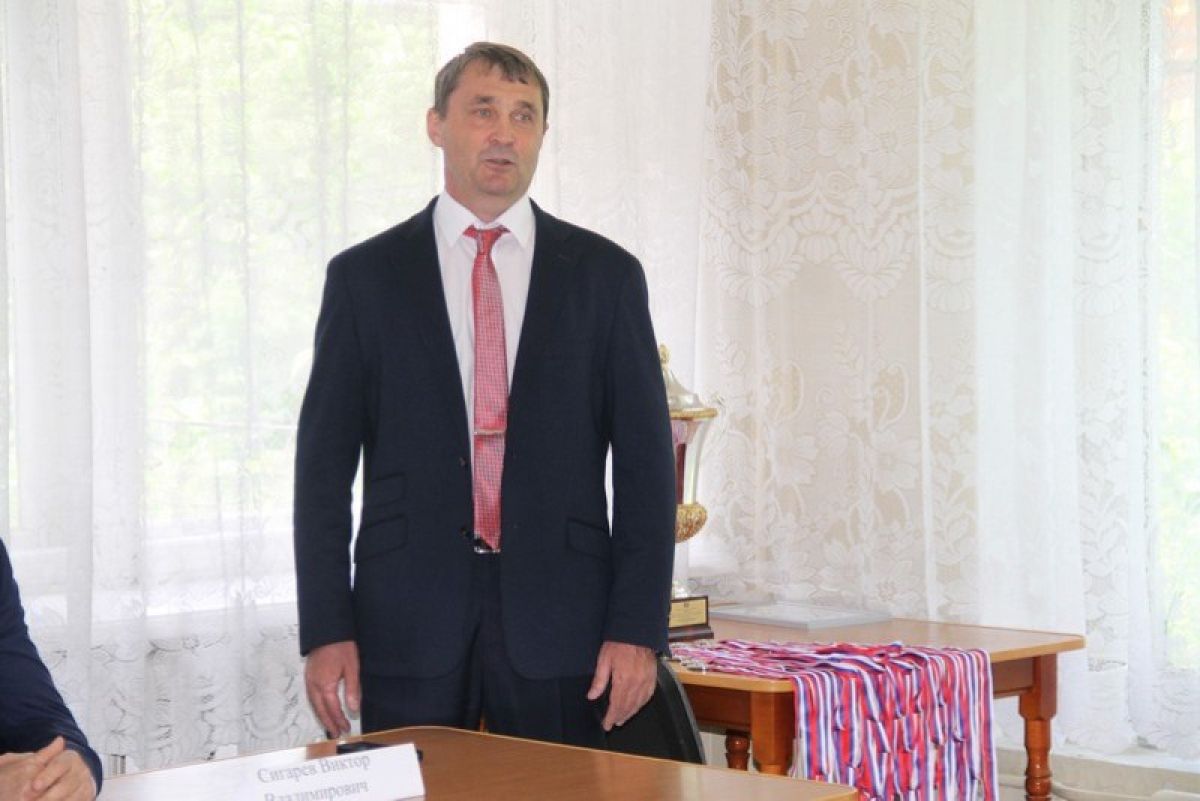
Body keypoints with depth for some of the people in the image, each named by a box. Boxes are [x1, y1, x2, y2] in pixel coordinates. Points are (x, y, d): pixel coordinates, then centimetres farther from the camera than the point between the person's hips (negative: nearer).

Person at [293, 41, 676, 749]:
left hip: (560, 624, 0)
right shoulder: (365, 276, 5)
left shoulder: (605, 274, 6)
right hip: (409, 625, 0)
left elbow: (645, 459, 3)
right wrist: (326, 630, -3)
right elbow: (325, 461, 4)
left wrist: (639, 627, -4)